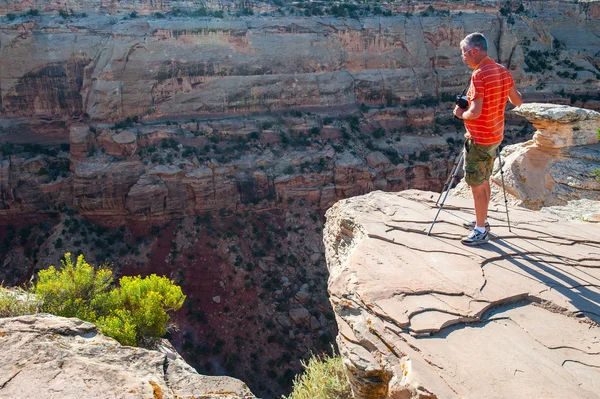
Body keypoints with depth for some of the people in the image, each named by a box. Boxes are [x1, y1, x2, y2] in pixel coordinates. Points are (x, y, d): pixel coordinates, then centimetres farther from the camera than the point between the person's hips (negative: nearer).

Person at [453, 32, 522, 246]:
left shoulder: (479, 75, -22)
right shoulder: (503, 71, 4)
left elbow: (474, 113, -28)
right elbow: (517, 101, 11)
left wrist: (461, 113, -8)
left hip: (479, 139, -9)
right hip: (495, 137, 9)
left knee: (477, 185, 1)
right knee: (484, 181, 21)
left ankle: (481, 231, 10)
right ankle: (482, 221, 34)